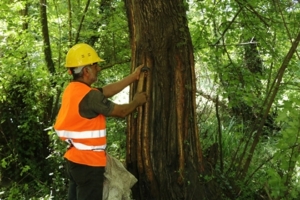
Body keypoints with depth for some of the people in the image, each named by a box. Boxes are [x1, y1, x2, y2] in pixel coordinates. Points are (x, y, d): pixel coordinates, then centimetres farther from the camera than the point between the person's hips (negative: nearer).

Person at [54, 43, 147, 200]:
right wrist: (137, 102, 10)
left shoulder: (72, 90, 5)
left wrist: (133, 77, 17)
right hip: (89, 163, -9)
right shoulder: (89, 96, -21)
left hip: (74, 159, 9)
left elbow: (106, 91, 12)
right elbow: (120, 112, -10)